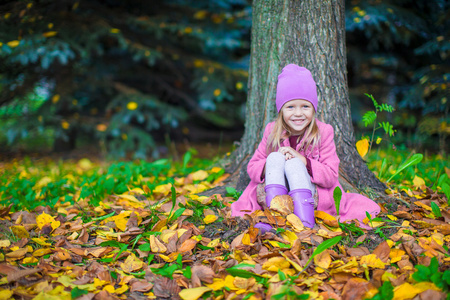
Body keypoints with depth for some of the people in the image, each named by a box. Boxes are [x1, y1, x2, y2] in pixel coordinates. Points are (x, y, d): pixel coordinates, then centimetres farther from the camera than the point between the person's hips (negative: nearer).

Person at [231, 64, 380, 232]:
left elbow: (331, 177, -10)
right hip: (273, 193, 2)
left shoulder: (323, 132, -2)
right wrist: (271, 164, -19)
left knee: (293, 163, -29)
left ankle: (305, 223, -46)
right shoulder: (272, 131, 4)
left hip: (312, 196, -2)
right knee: (274, 157, -23)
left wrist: (302, 161, -22)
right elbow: (252, 168, 3)